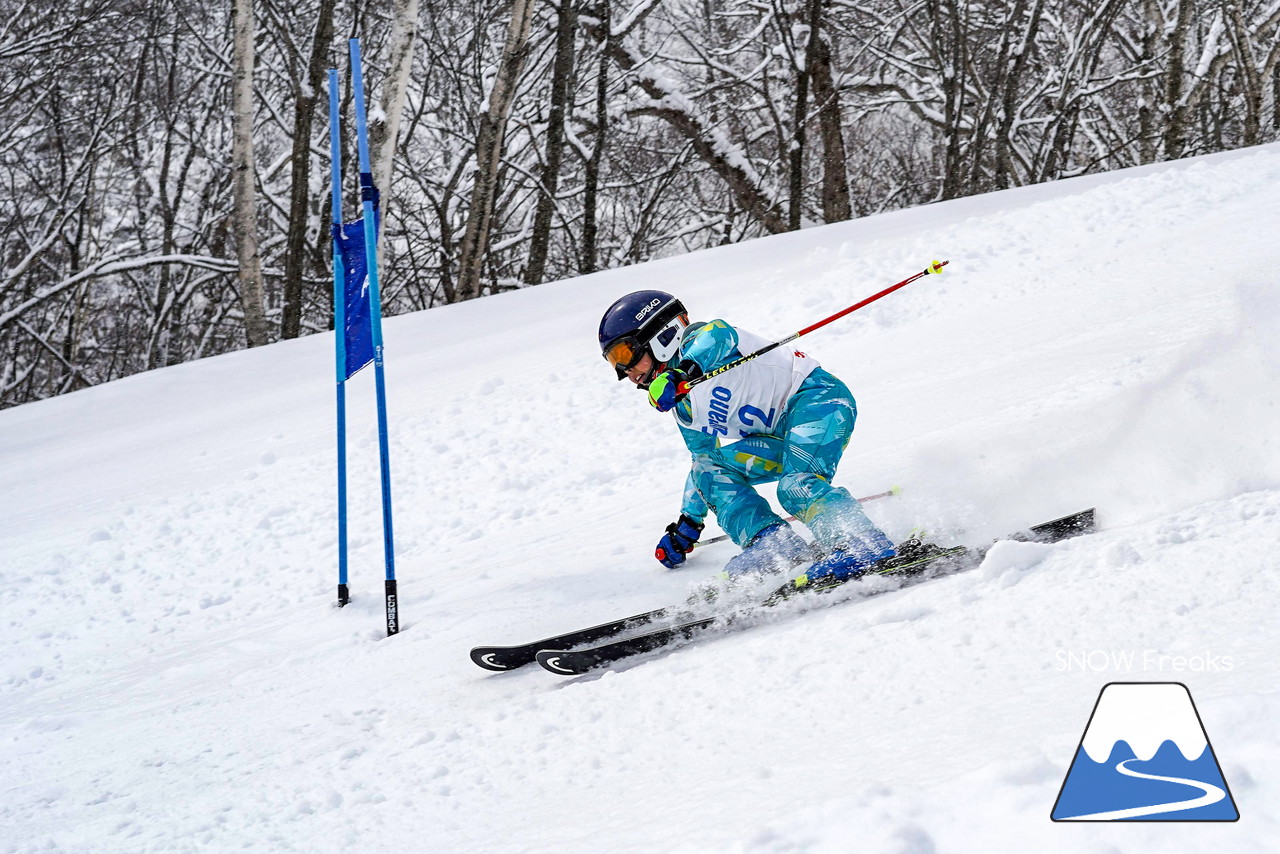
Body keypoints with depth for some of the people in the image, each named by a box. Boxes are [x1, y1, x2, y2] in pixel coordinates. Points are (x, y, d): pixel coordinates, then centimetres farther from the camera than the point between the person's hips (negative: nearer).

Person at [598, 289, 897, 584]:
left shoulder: (700, 339, -9)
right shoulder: (684, 403, 18)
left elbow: (718, 337, -34)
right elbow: (703, 458, 29)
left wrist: (677, 374, -53)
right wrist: (687, 524, 28)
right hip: (782, 441, 9)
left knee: (796, 487, -29)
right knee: (709, 467, -2)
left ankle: (868, 546, -36)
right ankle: (772, 541, -14)